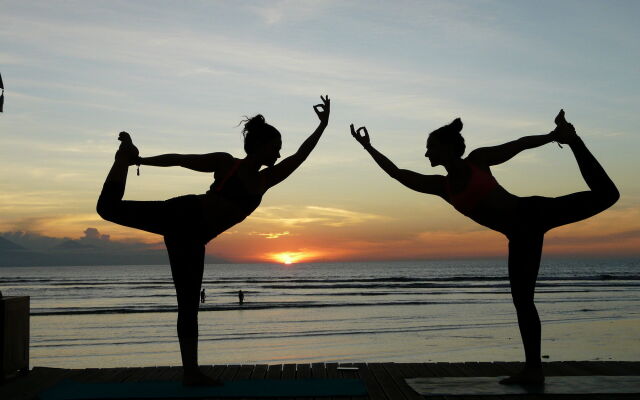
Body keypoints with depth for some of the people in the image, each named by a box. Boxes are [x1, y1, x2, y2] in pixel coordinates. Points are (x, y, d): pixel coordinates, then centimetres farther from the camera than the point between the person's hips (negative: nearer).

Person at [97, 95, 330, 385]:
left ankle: (191, 372, 9)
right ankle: (125, 155, 8)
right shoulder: (226, 163, -1)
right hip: (181, 215, -5)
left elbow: (300, 156, 15)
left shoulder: (265, 180, 14)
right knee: (110, 207, -17)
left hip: (192, 239, 6)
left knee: (189, 306, 6)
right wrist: (141, 160, 3)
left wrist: (322, 125, 11)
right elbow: (180, 160, 2)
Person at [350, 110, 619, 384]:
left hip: (534, 213, -4)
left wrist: (553, 136, -5)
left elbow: (520, 144, 6)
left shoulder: (477, 160, -1)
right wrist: (369, 147, 11)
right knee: (521, 299, 3)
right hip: (520, 235, 4)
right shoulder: (441, 186, 10)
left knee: (604, 195, -21)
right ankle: (533, 369, 10)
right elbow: (397, 173, 12)